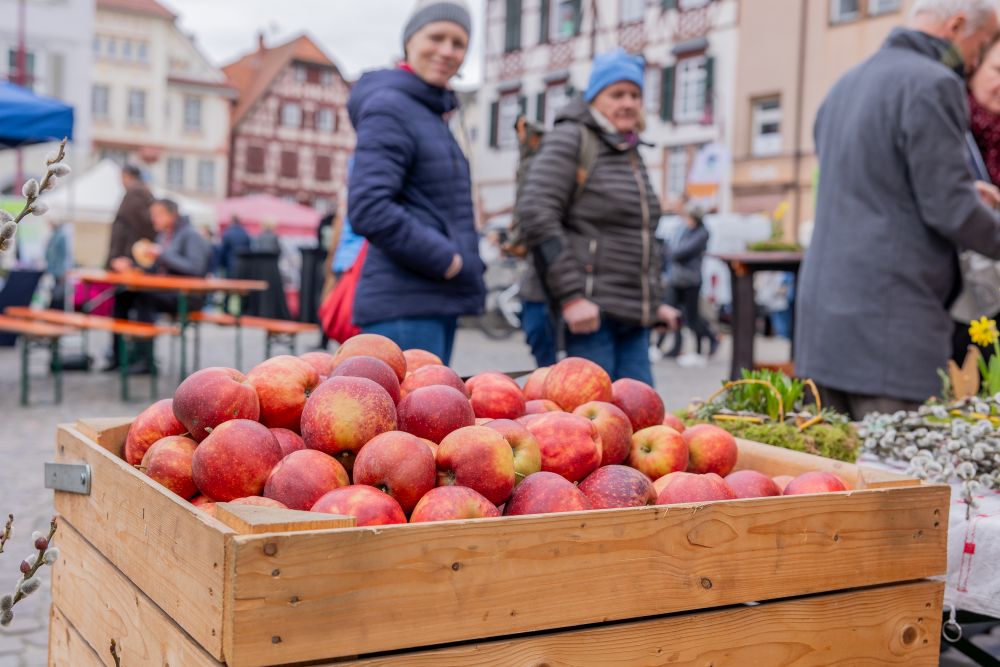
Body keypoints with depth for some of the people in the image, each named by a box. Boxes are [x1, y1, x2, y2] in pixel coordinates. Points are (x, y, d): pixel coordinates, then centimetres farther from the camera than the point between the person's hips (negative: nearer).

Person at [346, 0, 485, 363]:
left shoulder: (432, 114, 20)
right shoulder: (388, 107, -9)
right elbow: (368, 209, -21)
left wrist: (466, 265, 12)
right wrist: (446, 260, -15)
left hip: (437, 304, 10)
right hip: (403, 306, -10)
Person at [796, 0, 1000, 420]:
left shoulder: (845, 85, 19)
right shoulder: (933, 85, -9)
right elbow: (948, 209, -14)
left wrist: (962, 193, 25)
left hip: (821, 312, 9)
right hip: (890, 319, -8)